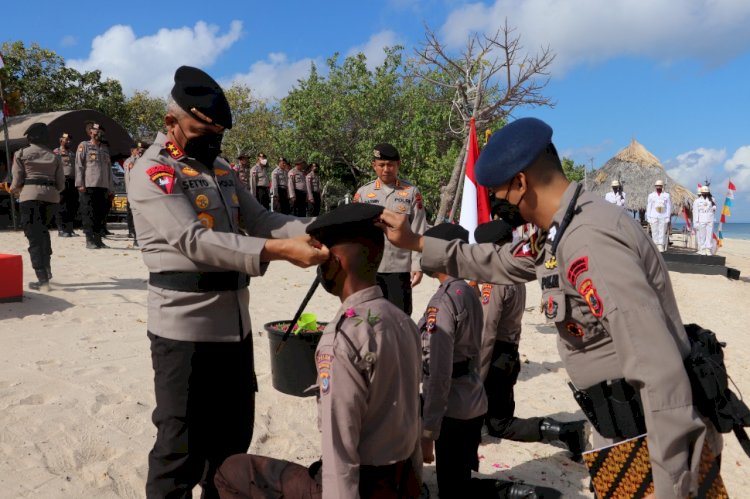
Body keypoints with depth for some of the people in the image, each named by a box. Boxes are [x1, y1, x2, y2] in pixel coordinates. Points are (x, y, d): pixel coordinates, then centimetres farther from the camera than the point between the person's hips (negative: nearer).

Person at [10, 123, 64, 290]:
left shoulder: (21, 154, 7)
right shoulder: (54, 156, 14)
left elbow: (17, 182, 1)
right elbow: (61, 185, 10)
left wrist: (13, 190, 23)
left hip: (30, 196, -3)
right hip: (51, 197, 3)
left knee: (34, 237, 0)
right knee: (43, 230, 26)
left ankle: (43, 280, -6)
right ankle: (46, 268, 17)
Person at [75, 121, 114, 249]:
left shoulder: (105, 149, 20)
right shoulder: (84, 146, 4)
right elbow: (79, 165, -2)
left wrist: (110, 188, 14)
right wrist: (80, 183, -11)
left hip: (103, 186, 5)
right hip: (88, 186, -5)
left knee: (101, 213, 6)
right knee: (89, 214, -3)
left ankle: (98, 239, 13)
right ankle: (89, 241, 1)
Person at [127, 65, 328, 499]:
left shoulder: (221, 169, 13)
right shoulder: (152, 172, -12)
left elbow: (259, 219, 6)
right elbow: (196, 241, -24)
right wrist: (278, 250, -33)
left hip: (235, 324, 8)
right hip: (185, 330, -7)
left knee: (234, 436, 22)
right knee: (182, 447, 6)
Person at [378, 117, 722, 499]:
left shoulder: (588, 242, -28)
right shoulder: (563, 231, 4)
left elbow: (658, 369, -33)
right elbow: (498, 263, 18)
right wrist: (415, 243, 16)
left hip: (645, 431, -9)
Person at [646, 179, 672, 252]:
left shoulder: (667, 195, 7)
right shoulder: (651, 195, 10)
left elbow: (669, 207, 6)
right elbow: (649, 207, 10)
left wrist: (668, 218, -1)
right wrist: (648, 218, 4)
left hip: (663, 217, -1)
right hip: (653, 217, 1)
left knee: (662, 232, -5)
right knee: (654, 232, 0)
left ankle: (661, 246, -5)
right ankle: (655, 245, 4)